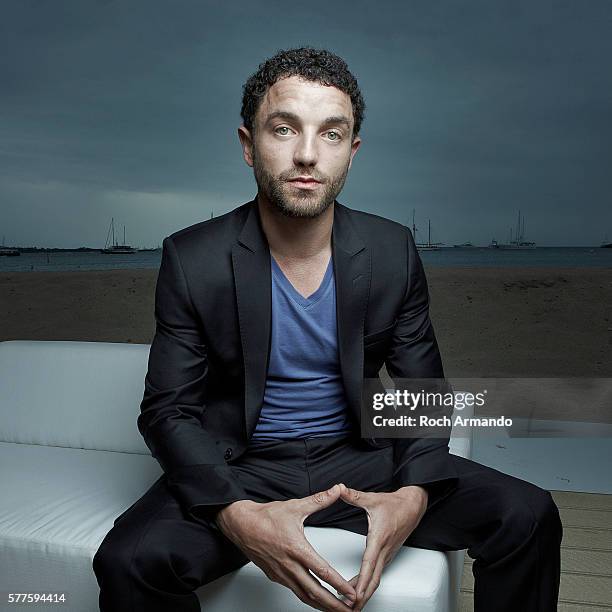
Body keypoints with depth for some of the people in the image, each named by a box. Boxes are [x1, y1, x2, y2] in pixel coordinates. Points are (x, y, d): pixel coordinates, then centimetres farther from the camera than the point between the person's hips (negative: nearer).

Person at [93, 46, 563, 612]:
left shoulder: (393, 252, -5)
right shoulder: (192, 260, -11)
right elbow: (167, 411, -9)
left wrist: (414, 494, -21)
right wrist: (236, 515, -27)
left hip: (361, 460, 2)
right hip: (240, 468, -1)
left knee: (528, 517, -11)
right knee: (128, 561, -29)